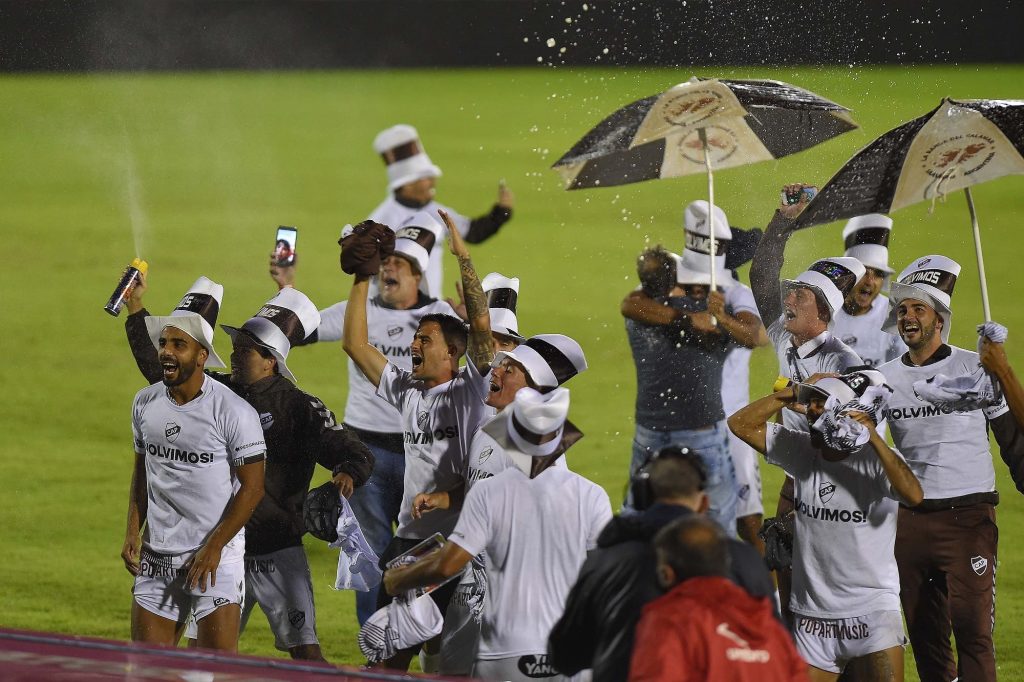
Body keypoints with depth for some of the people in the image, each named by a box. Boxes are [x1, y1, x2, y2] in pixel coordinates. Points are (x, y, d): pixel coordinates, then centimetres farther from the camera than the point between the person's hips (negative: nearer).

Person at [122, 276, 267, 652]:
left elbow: (252, 487, -10)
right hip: (156, 559, 5)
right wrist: (133, 530, 5)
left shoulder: (232, 410, -12)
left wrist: (213, 549, -14)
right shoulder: (145, 403, 5)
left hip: (216, 560, -5)